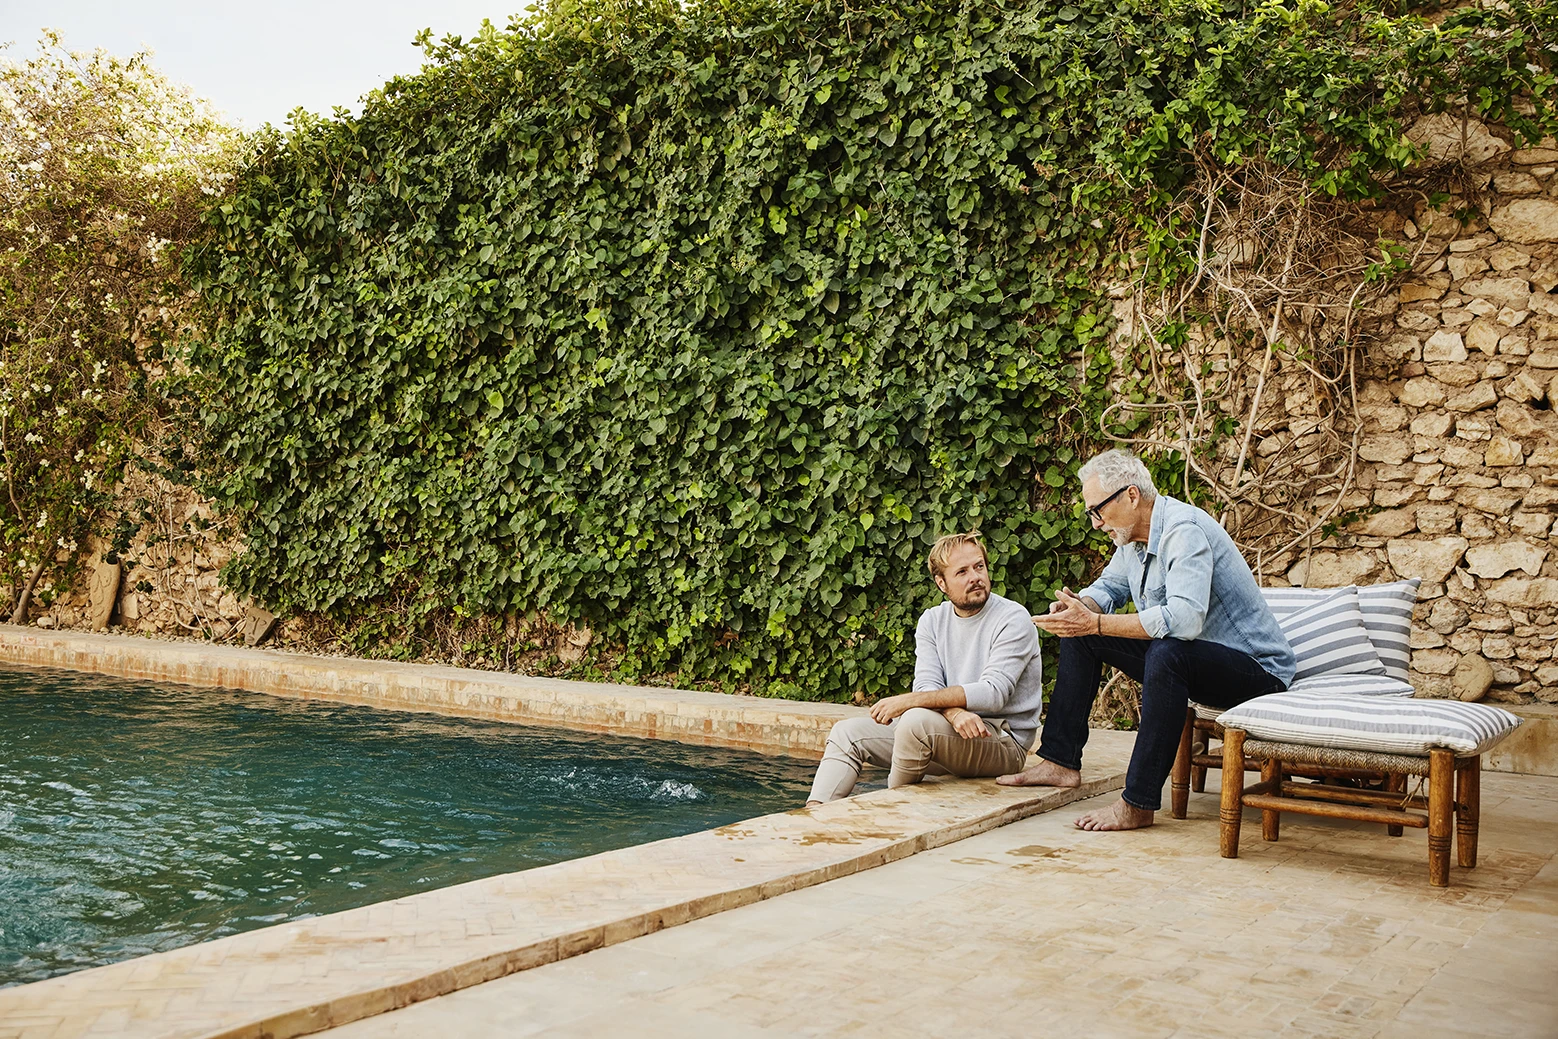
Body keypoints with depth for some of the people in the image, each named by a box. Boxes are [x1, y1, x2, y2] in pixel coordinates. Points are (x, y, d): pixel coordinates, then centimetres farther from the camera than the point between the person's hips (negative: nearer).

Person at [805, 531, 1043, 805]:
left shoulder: (1013, 619, -11)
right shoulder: (932, 621, 8)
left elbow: (992, 693, -22)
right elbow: (927, 686, -4)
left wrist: (907, 701, -24)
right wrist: (954, 712, -30)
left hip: (1004, 741, -6)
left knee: (917, 720, -32)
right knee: (848, 732, -3)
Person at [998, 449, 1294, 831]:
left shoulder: (1183, 531, -25)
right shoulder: (1133, 537, 4)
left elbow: (1184, 619, -39)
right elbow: (1108, 587, 19)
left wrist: (1095, 623, -35)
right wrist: (1079, 607, -5)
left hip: (1255, 668, -9)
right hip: (1185, 661, 10)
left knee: (1168, 652, -40)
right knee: (1079, 633, 5)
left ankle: (1138, 805, -35)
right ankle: (1061, 762, 6)